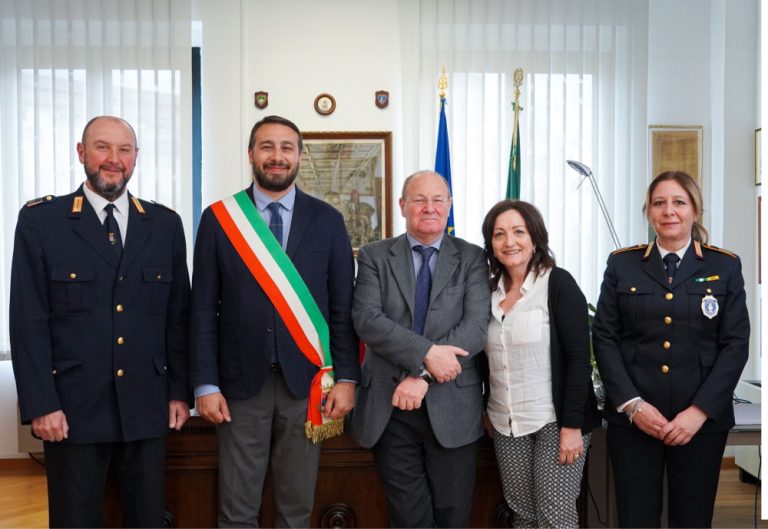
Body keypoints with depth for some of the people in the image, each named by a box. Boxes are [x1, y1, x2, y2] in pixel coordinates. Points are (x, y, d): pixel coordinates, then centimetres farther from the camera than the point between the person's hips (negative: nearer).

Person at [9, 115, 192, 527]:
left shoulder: (165, 224, 6)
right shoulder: (40, 220, -1)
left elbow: (178, 315, 7)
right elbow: (28, 320, -4)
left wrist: (180, 391, 4)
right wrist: (40, 403, -9)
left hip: (146, 405, 2)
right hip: (72, 406, -2)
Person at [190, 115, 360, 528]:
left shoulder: (327, 220, 3)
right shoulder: (219, 218, 1)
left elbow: (344, 306, 3)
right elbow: (204, 310, 1)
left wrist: (347, 378, -2)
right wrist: (205, 385, -4)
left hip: (307, 381, 1)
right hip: (241, 382, 0)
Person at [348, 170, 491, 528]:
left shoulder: (472, 258, 4)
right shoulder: (374, 256, 5)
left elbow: (477, 324, -8)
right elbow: (366, 319, -9)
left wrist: (423, 376, -17)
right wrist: (426, 353, -21)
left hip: (452, 406, 0)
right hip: (389, 405, 0)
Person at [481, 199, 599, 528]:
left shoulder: (558, 283, -10)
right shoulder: (490, 290, 6)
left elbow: (579, 358, -13)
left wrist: (572, 425, -16)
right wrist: (487, 412, 10)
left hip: (555, 421, -5)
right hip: (506, 425, 5)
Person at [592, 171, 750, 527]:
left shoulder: (725, 267, 5)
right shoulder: (621, 264, 4)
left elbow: (736, 343, 0)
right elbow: (604, 337, 1)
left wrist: (700, 410, -9)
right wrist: (632, 404, -9)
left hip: (703, 419, 0)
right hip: (632, 418, 0)